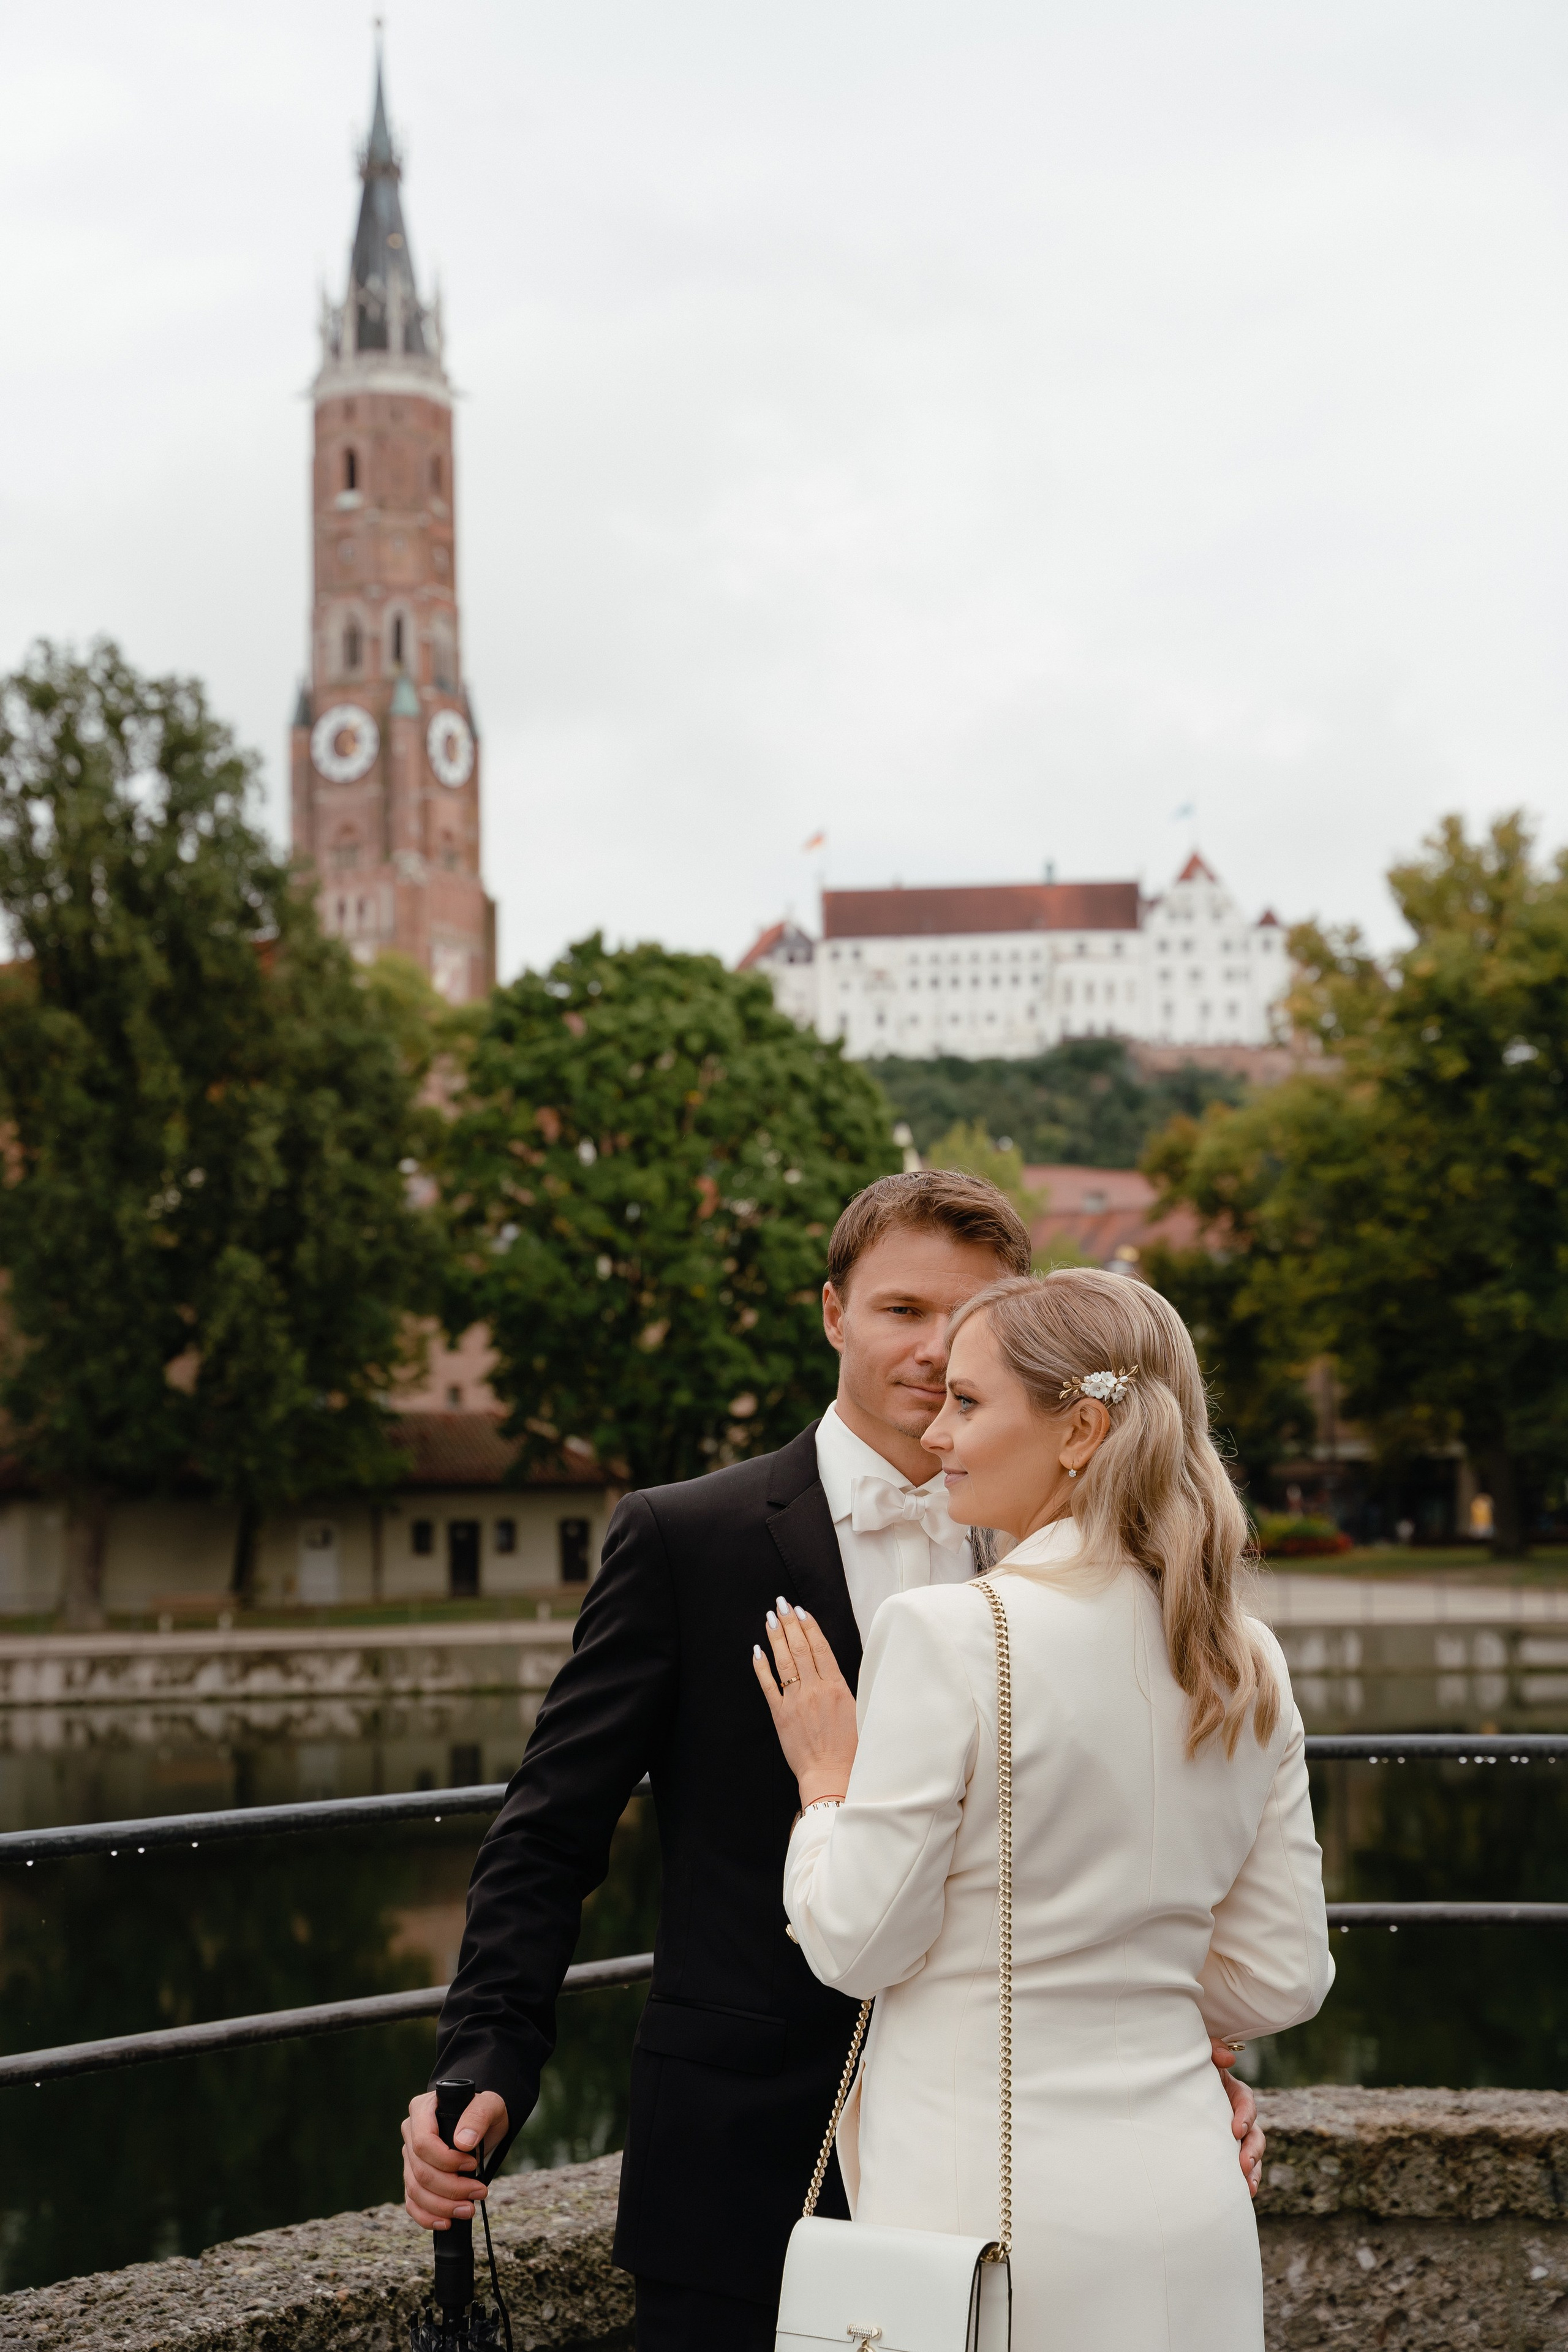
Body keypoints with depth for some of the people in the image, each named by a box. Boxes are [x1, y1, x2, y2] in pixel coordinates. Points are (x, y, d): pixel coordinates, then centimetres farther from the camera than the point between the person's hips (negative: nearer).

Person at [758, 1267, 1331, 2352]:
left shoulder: (946, 1633, -16)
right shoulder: (1249, 1664, 2)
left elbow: (857, 1946, -12)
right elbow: (1283, 1979, 7)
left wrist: (827, 1778, 5)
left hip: (990, 2210, -5)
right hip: (1188, 2218, 6)